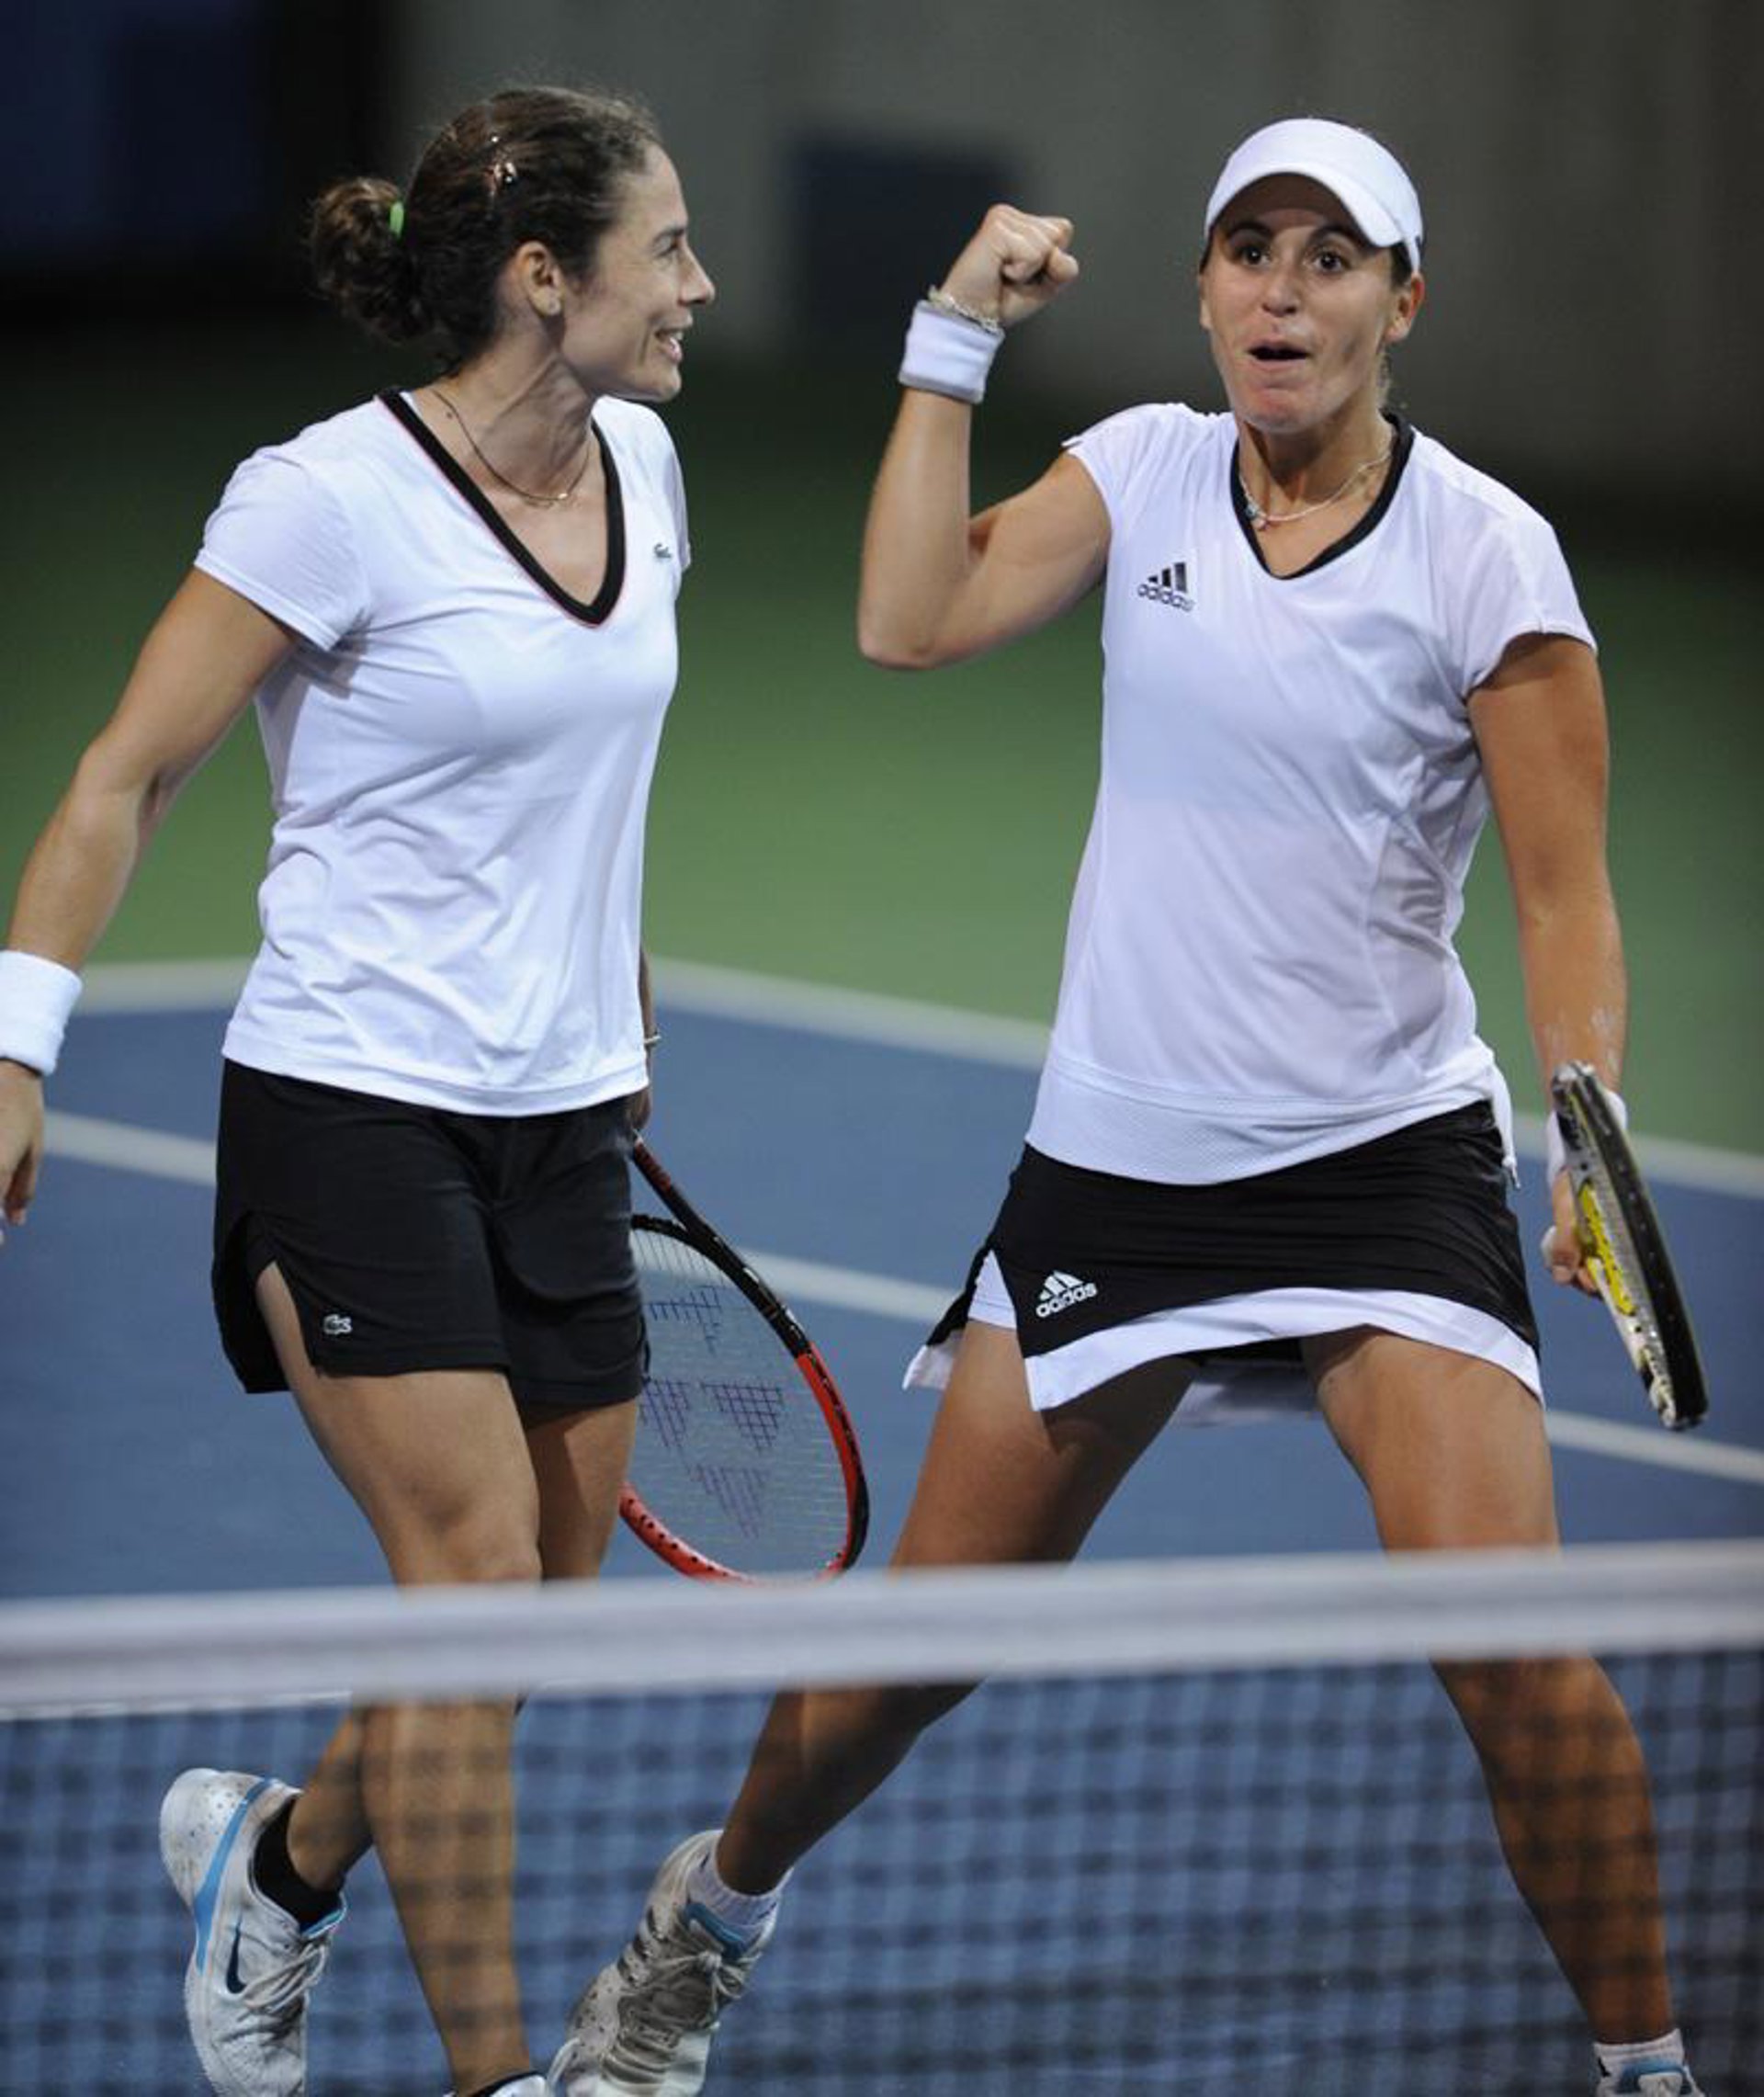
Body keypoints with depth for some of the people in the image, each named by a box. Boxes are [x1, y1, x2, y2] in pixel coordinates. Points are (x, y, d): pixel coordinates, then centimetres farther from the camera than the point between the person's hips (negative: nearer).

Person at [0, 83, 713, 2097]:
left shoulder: (637, 463, 6)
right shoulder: (334, 496, -15)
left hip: (564, 1120, 7)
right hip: (355, 1110, -7)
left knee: (548, 1596, 8)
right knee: (475, 1572, -13)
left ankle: (273, 1853, 35)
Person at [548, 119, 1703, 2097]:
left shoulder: (1483, 551, -9)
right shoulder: (1146, 470, 2)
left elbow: (1564, 892, -8)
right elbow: (911, 620, -10)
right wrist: (954, 342, -10)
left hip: (1386, 1161, -3)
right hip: (1110, 1164, 3)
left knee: (1508, 1639, -18)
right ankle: (707, 1920, 36)